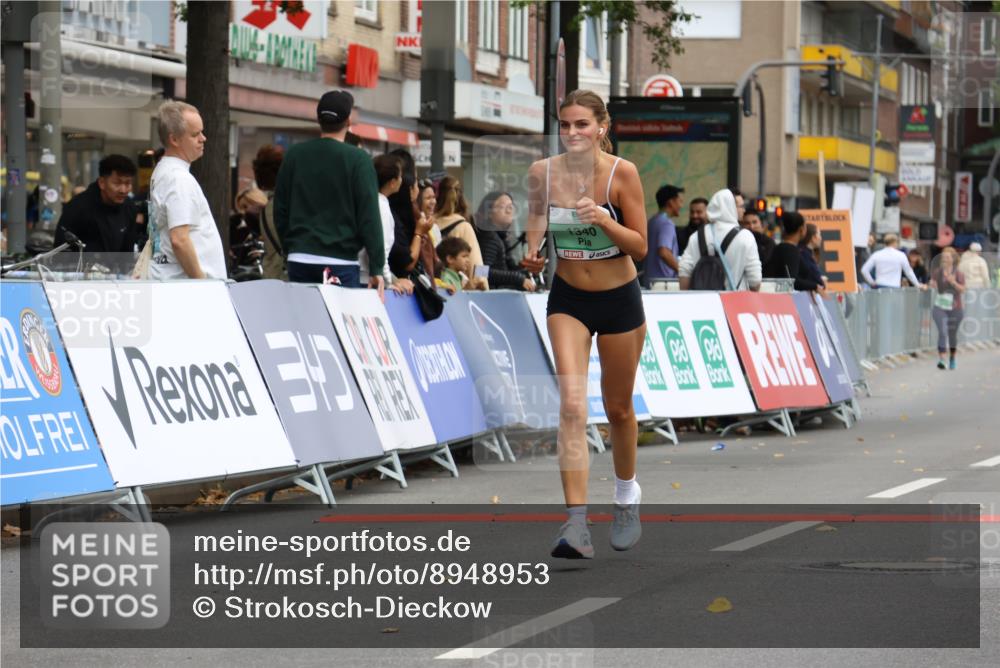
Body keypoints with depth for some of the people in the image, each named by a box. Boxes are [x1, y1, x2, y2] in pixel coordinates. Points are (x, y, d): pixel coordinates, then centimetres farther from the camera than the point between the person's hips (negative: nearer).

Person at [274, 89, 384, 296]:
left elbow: (280, 210, 11)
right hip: (341, 262, -4)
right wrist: (376, 269, -8)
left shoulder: (294, 155, 6)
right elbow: (369, 217, -10)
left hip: (299, 260, 4)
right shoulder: (358, 159, -7)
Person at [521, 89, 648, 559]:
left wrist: (605, 221, -29)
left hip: (619, 297, -1)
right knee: (571, 404, -16)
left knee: (618, 408, 13)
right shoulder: (542, 173, -8)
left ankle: (627, 495, 42)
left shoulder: (622, 173, -15)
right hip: (568, 297, 1)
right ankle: (577, 525, -22)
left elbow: (640, 247, -12)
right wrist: (532, 255, -9)